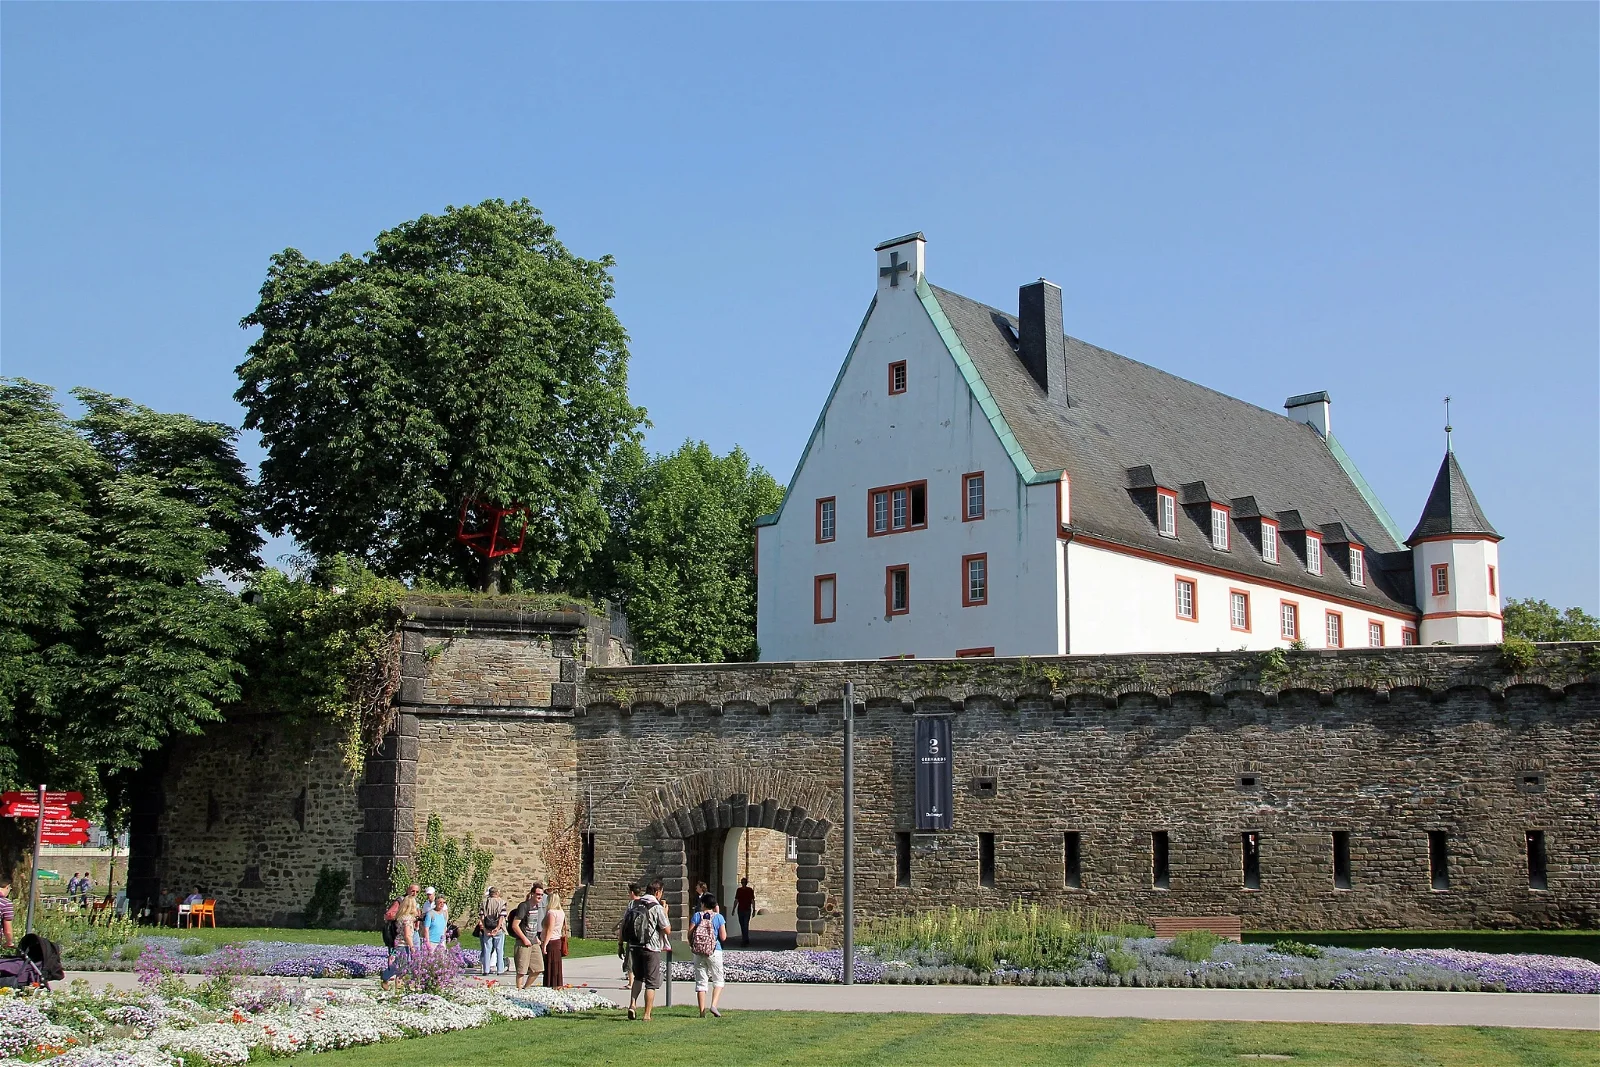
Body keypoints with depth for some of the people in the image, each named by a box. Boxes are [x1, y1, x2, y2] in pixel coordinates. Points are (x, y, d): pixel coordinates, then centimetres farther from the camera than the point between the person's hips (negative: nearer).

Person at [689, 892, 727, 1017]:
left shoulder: (697, 916, -2)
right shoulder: (718, 917, -4)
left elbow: (690, 934, -5)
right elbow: (723, 937, -3)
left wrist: (691, 946, 16)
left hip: (698, 952, 1)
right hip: (714, 952, -1)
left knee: (701, 982, 8)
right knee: (718, 980, 11)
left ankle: (702, 1011, 5)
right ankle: (714, 1005, -8)